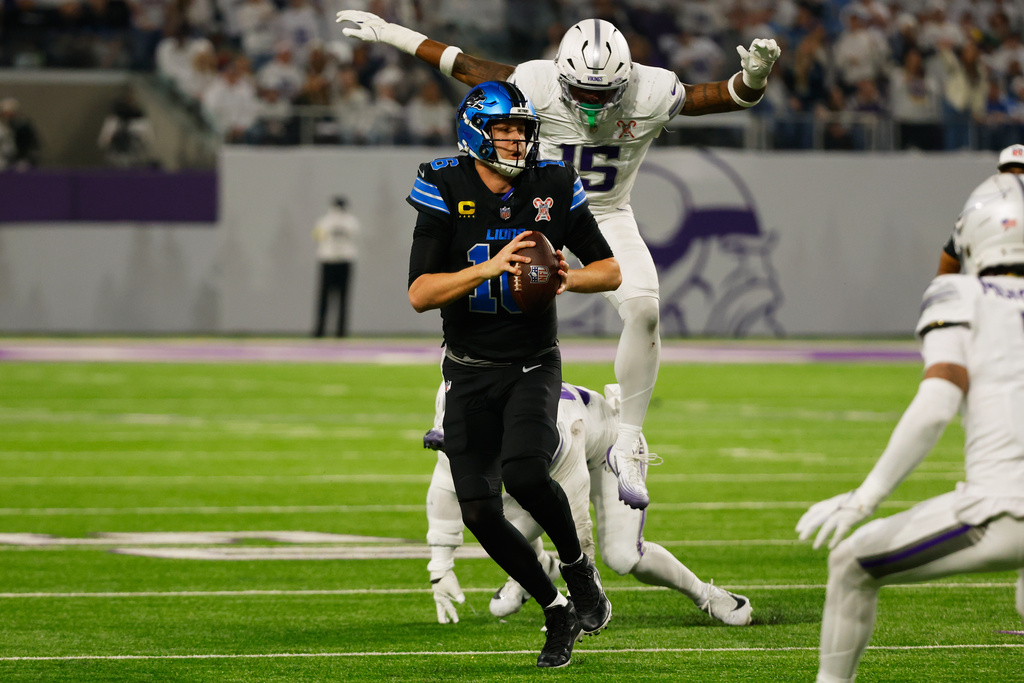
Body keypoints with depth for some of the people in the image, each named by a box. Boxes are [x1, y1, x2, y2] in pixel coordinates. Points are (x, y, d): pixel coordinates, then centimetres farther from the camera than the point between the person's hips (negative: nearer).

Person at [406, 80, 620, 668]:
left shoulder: (553, 188, -5)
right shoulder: (446, 192, -9)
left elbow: (611, 271, 3)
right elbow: (420, 294, -16)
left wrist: (567, 279, -18)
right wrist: (490, 266, -28)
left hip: (534, 366, -1)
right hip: (470, 371, 1)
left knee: (524, 471, -28)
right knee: (480, 511, -6)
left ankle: (578, 564, 1)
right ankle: (556, 609, 14)